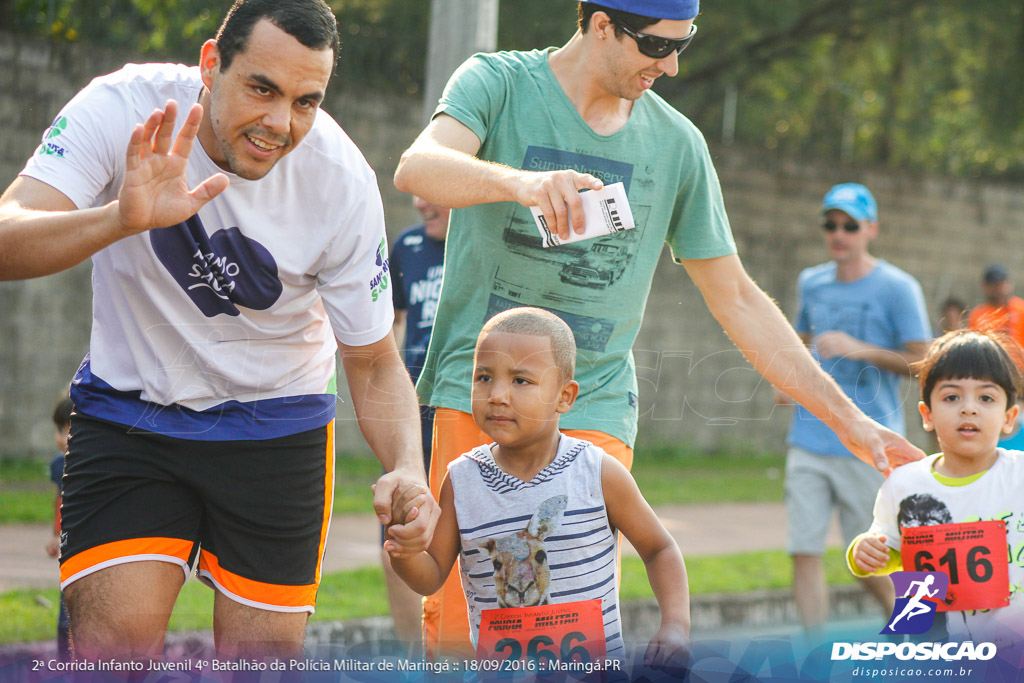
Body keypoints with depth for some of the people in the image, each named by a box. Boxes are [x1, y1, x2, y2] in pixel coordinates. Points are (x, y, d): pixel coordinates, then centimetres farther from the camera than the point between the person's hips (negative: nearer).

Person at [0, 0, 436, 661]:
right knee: (113, 654, -17)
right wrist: (121, 219, -50)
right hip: (126, 413, -1)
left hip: (278, 428, 1)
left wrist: (408, 469, -28)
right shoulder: (122, 106, -21)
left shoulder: (343, 183, -18)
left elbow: (374, 365, -8)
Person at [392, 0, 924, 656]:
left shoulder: (675, 141, 7)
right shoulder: (499, 84, -2)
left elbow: (737, 299, 14)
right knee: (456, 622, -6)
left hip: (594, 411, 2)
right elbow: (417, 168, -22)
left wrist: (848, 420, 11)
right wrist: (521, 181, -43)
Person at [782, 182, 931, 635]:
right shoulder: (811, 283, 12)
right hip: (809, 440, 4)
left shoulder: (897, 288, -4)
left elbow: (922, 363, -7)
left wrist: (860, 349, -19)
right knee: (804, 552, -6)